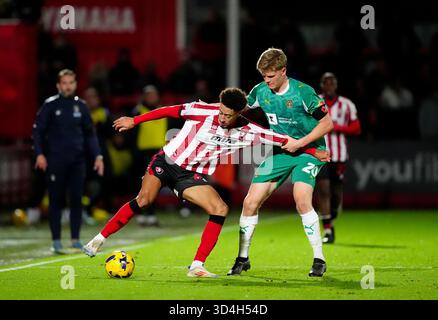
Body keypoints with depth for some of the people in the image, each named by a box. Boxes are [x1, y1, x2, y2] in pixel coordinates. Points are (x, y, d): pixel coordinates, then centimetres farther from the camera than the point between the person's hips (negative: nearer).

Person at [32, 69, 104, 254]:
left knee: (77, 200, 1)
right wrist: (39, 154, -12)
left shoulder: (81, 106, 10)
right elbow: (37, 131, 0)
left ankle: (75, 240, 9)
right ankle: (56, 242, 5)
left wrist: (97, 155, 8)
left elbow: (90, 133, 16)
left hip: (77, 161, 3)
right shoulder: (50, 105, 0)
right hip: (55, 161, -3)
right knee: (56, 201, 0)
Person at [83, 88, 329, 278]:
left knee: (221, 209, -16)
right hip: (168, 161, -3)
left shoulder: (247, 132, -10)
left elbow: (281, 140, -6)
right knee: (143, 201, -16)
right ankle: (99, 240, 0)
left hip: (193, 175, 3)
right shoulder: (205, 112, -19)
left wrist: (312, 151, -8)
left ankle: (196, 267, -15)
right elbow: (170, 111, -13)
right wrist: (134, 121, -11)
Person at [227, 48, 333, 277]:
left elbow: (326, 123, -12)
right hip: (278, 152, 5)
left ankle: (319, 260, -16)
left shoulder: (303, 92, -18)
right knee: (250, 202, -3)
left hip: (307, 149, -5)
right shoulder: (260, 91, -3)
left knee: (301, 199, -28)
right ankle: (242, 259, 14)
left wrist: (299, 143, -20)